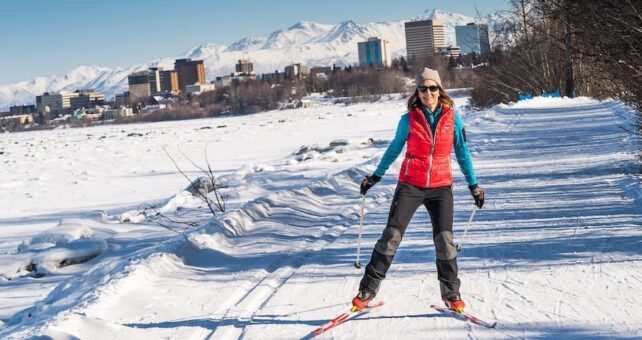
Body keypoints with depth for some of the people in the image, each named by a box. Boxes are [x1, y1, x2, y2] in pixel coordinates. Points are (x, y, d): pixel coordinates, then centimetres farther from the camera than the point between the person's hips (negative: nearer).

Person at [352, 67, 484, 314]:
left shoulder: (453, 119, 1)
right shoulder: (408, 120, -1)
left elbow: (462, 152, 10)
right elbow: (394, 149, 12)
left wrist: (473, 184, 11)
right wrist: (375, 176, 18)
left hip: (441, 187, 1)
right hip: (410, 185, -1)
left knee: (444, 239, -6)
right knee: (391, 236, -6)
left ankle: (451, 294, 13)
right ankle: (367, 290, 3)